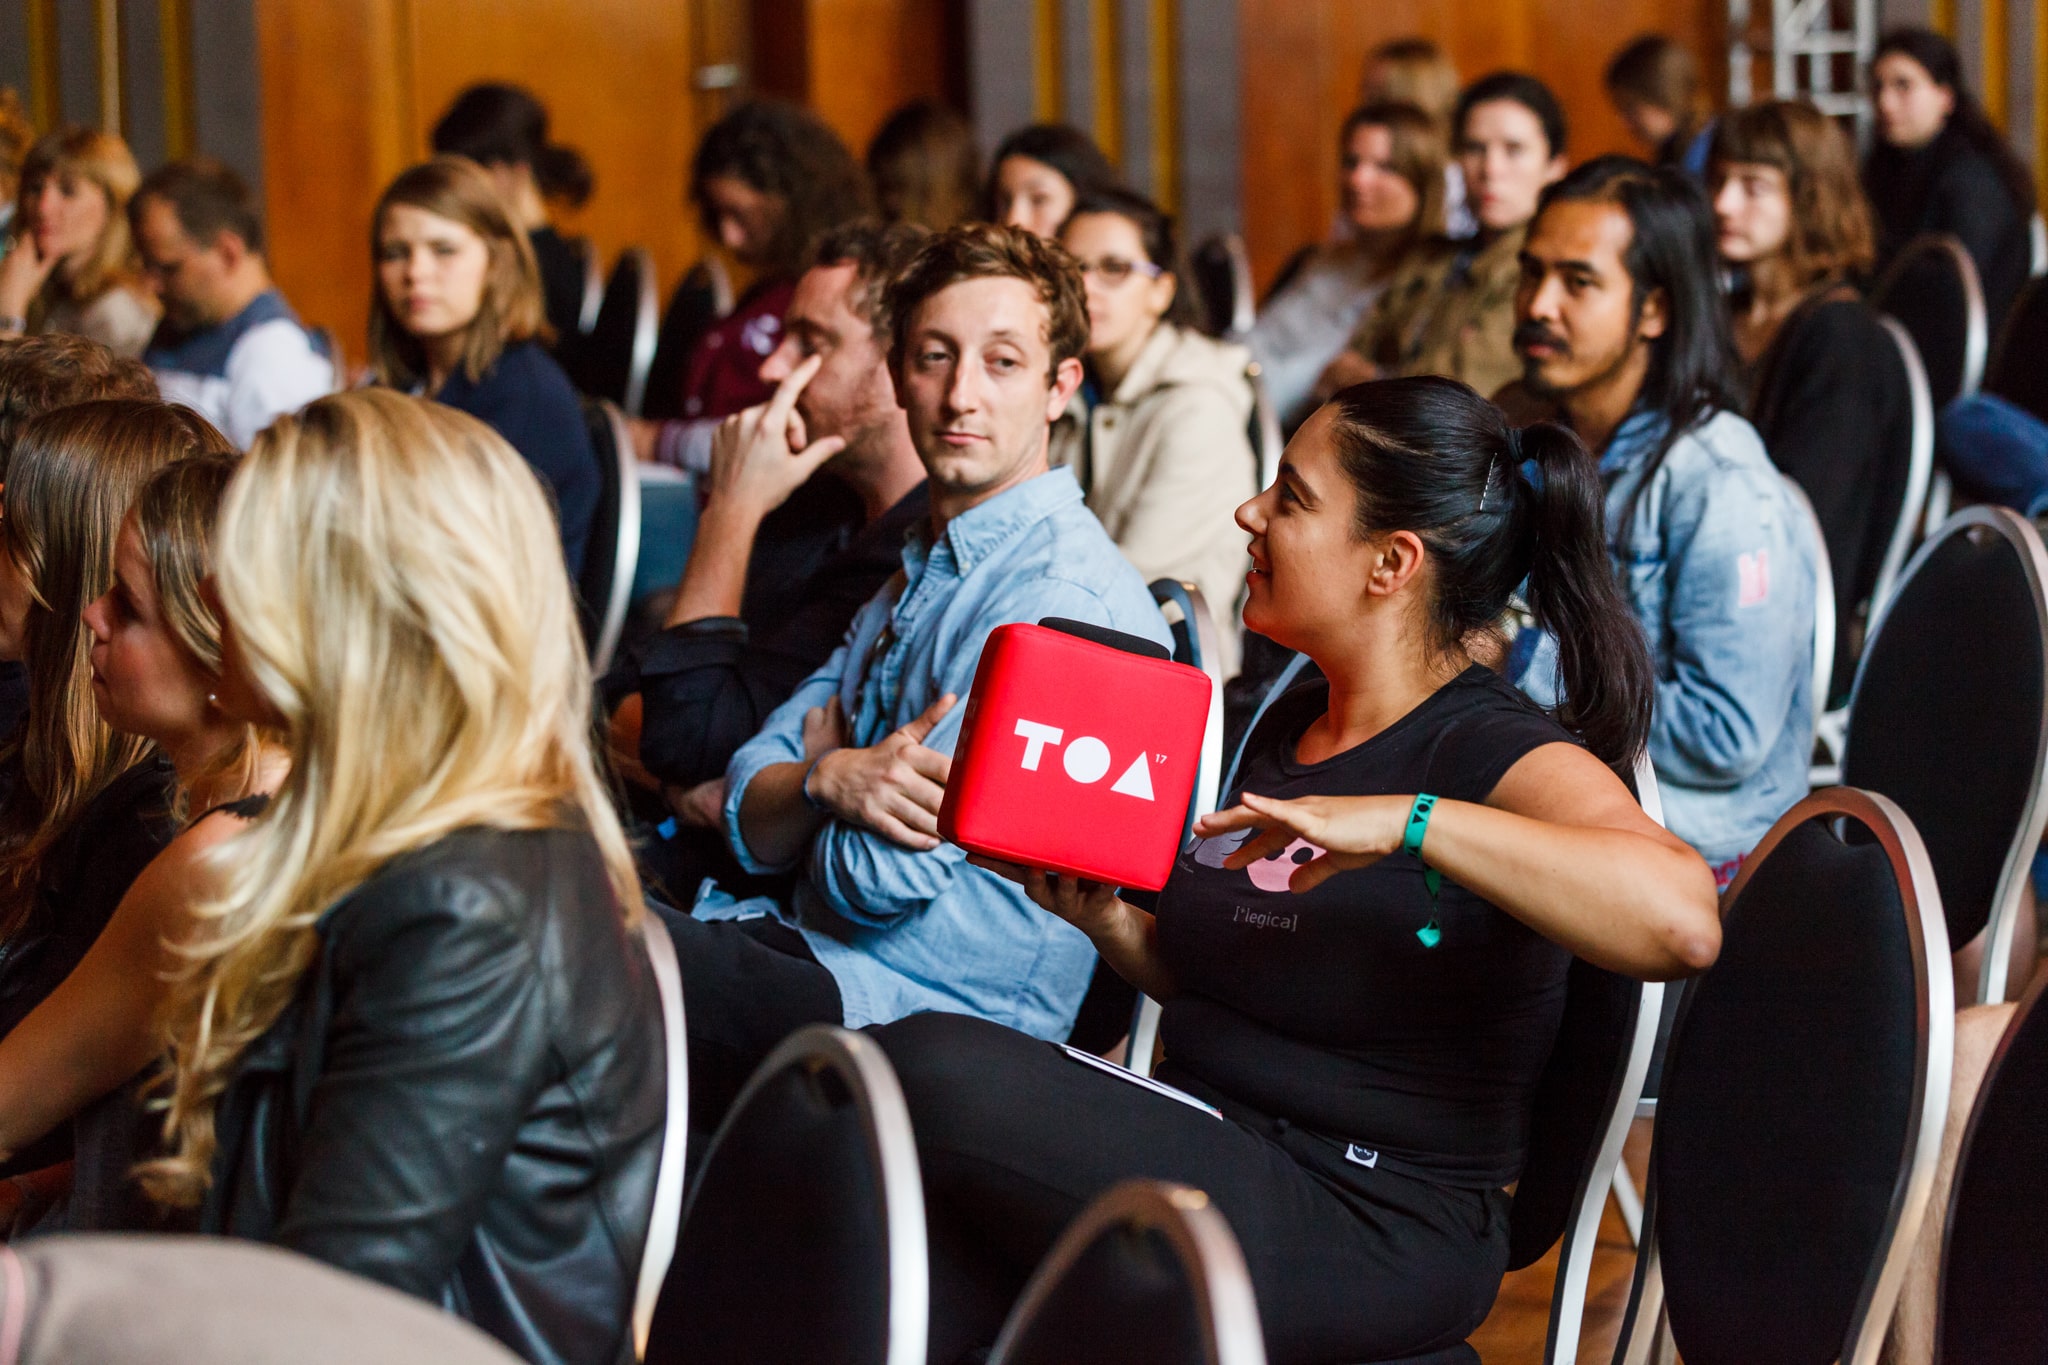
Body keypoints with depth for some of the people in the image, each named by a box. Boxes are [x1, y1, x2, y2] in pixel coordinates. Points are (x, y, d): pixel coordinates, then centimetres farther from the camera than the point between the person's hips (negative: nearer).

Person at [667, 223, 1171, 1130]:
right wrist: (832, 782, -14)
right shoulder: (918, 576, 18)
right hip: (811, 958, 9)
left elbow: (885, 879, -17)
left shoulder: (1068, 595, -14)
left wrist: (829, 764, 5)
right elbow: (748, 812, 10)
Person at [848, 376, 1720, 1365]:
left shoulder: (1497, 756, -11)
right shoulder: (1293, 719, 16)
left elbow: (1679, 919, -33)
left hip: (1365, 1238, -7)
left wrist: (1410, 822, -34)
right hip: (1218, 1170, 8)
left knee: (931, 1072, -25)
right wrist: (1111, 925, 7)